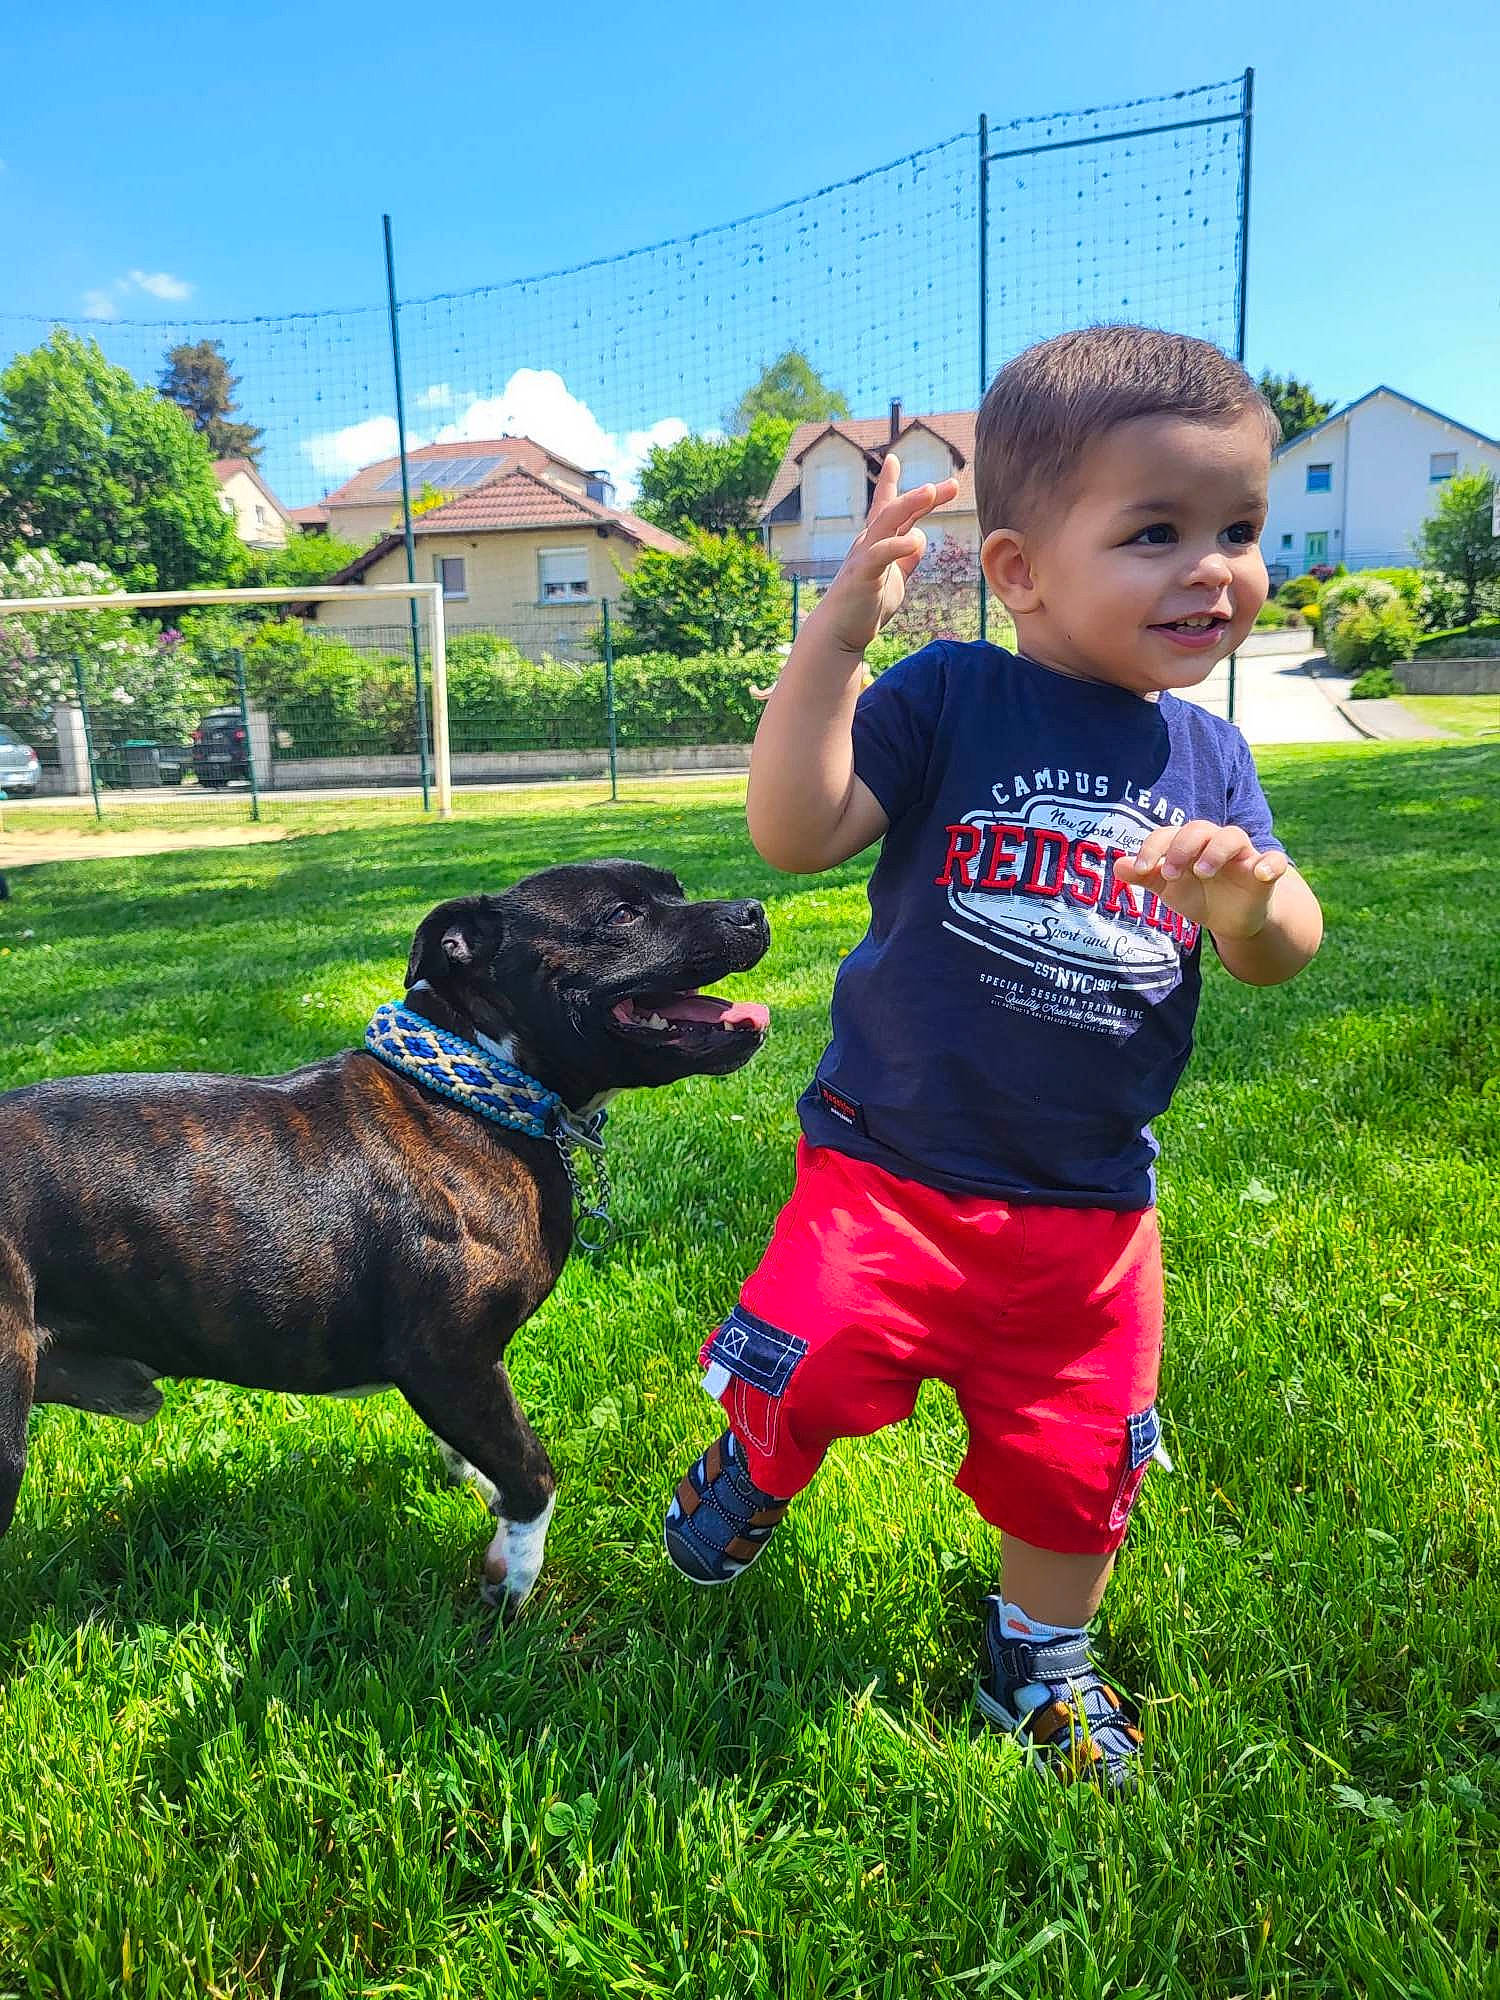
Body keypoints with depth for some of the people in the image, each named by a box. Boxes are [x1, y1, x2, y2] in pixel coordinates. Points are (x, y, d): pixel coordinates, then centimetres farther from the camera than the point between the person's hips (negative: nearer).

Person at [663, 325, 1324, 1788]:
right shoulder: (950, 699, -12)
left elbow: (1277, 960, 2)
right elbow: (796, 832, -23)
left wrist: (1255, 901, -22)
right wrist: (837, 633, -32)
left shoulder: (1205, 756, 3)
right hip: (889, 1162, -4)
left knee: (1073, 1456, 15)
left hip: (1086, 1200, 4)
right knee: (802, 1377, -1)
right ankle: (753, 1467, 39)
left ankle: (1039, 1656, 46)